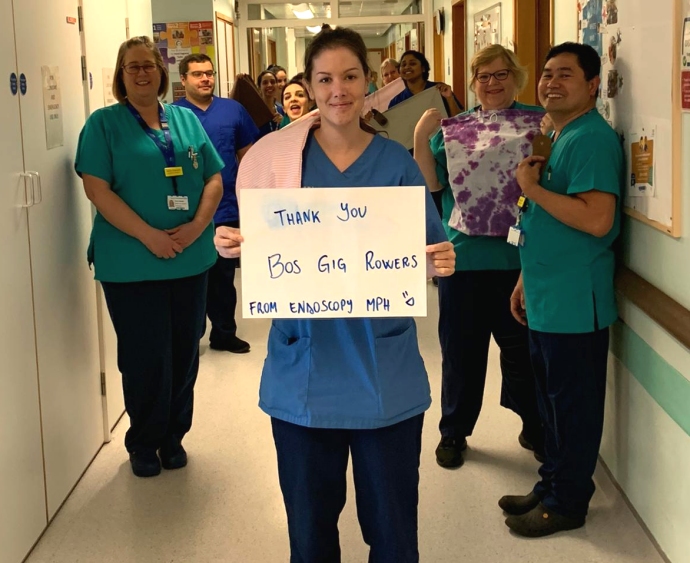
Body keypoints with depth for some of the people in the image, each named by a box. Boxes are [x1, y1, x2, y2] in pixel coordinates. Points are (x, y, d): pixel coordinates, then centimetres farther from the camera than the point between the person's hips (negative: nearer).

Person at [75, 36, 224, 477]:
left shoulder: (187, 120, 10)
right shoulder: (104, 124, -1)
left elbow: (214, 180, 8)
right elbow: (97, 189, -11)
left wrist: (197, 225, -11)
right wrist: (148, 235, -19)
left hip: (191, 259, 4)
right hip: (131, 264, -4)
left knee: (184, 353, 10)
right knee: (145, 358, 3)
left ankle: (174, 436, 27)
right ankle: (144, 444, 21)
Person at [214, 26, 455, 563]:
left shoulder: (397, 163, 2)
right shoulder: (279, 156, 1)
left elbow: (429, 252, 5)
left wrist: (441, 262, -17)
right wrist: (233, 246, -14)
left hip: (385, 371, 0)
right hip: (304, 369, 0)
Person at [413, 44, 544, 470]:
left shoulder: (537, 121, 2)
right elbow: (432, 182, -2)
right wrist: (422, 136, -14)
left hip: (520, 256, -1)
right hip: (464, 255, 1)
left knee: (523, 347, 9)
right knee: (461, 349, 11)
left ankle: (535, 427, 29)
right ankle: (454, 431, 26)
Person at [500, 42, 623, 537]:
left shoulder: (592, 139, -16)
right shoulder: (555, 137, 15)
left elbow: (597, 220, -26)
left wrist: (532, 188, -19)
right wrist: (527, 281, 20)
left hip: (575, 304, -10)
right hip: (547, 300, 10)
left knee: (573, 404, 3)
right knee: (553, 399, 18)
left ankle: (567, 503, 15)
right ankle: (552, 486, 31)